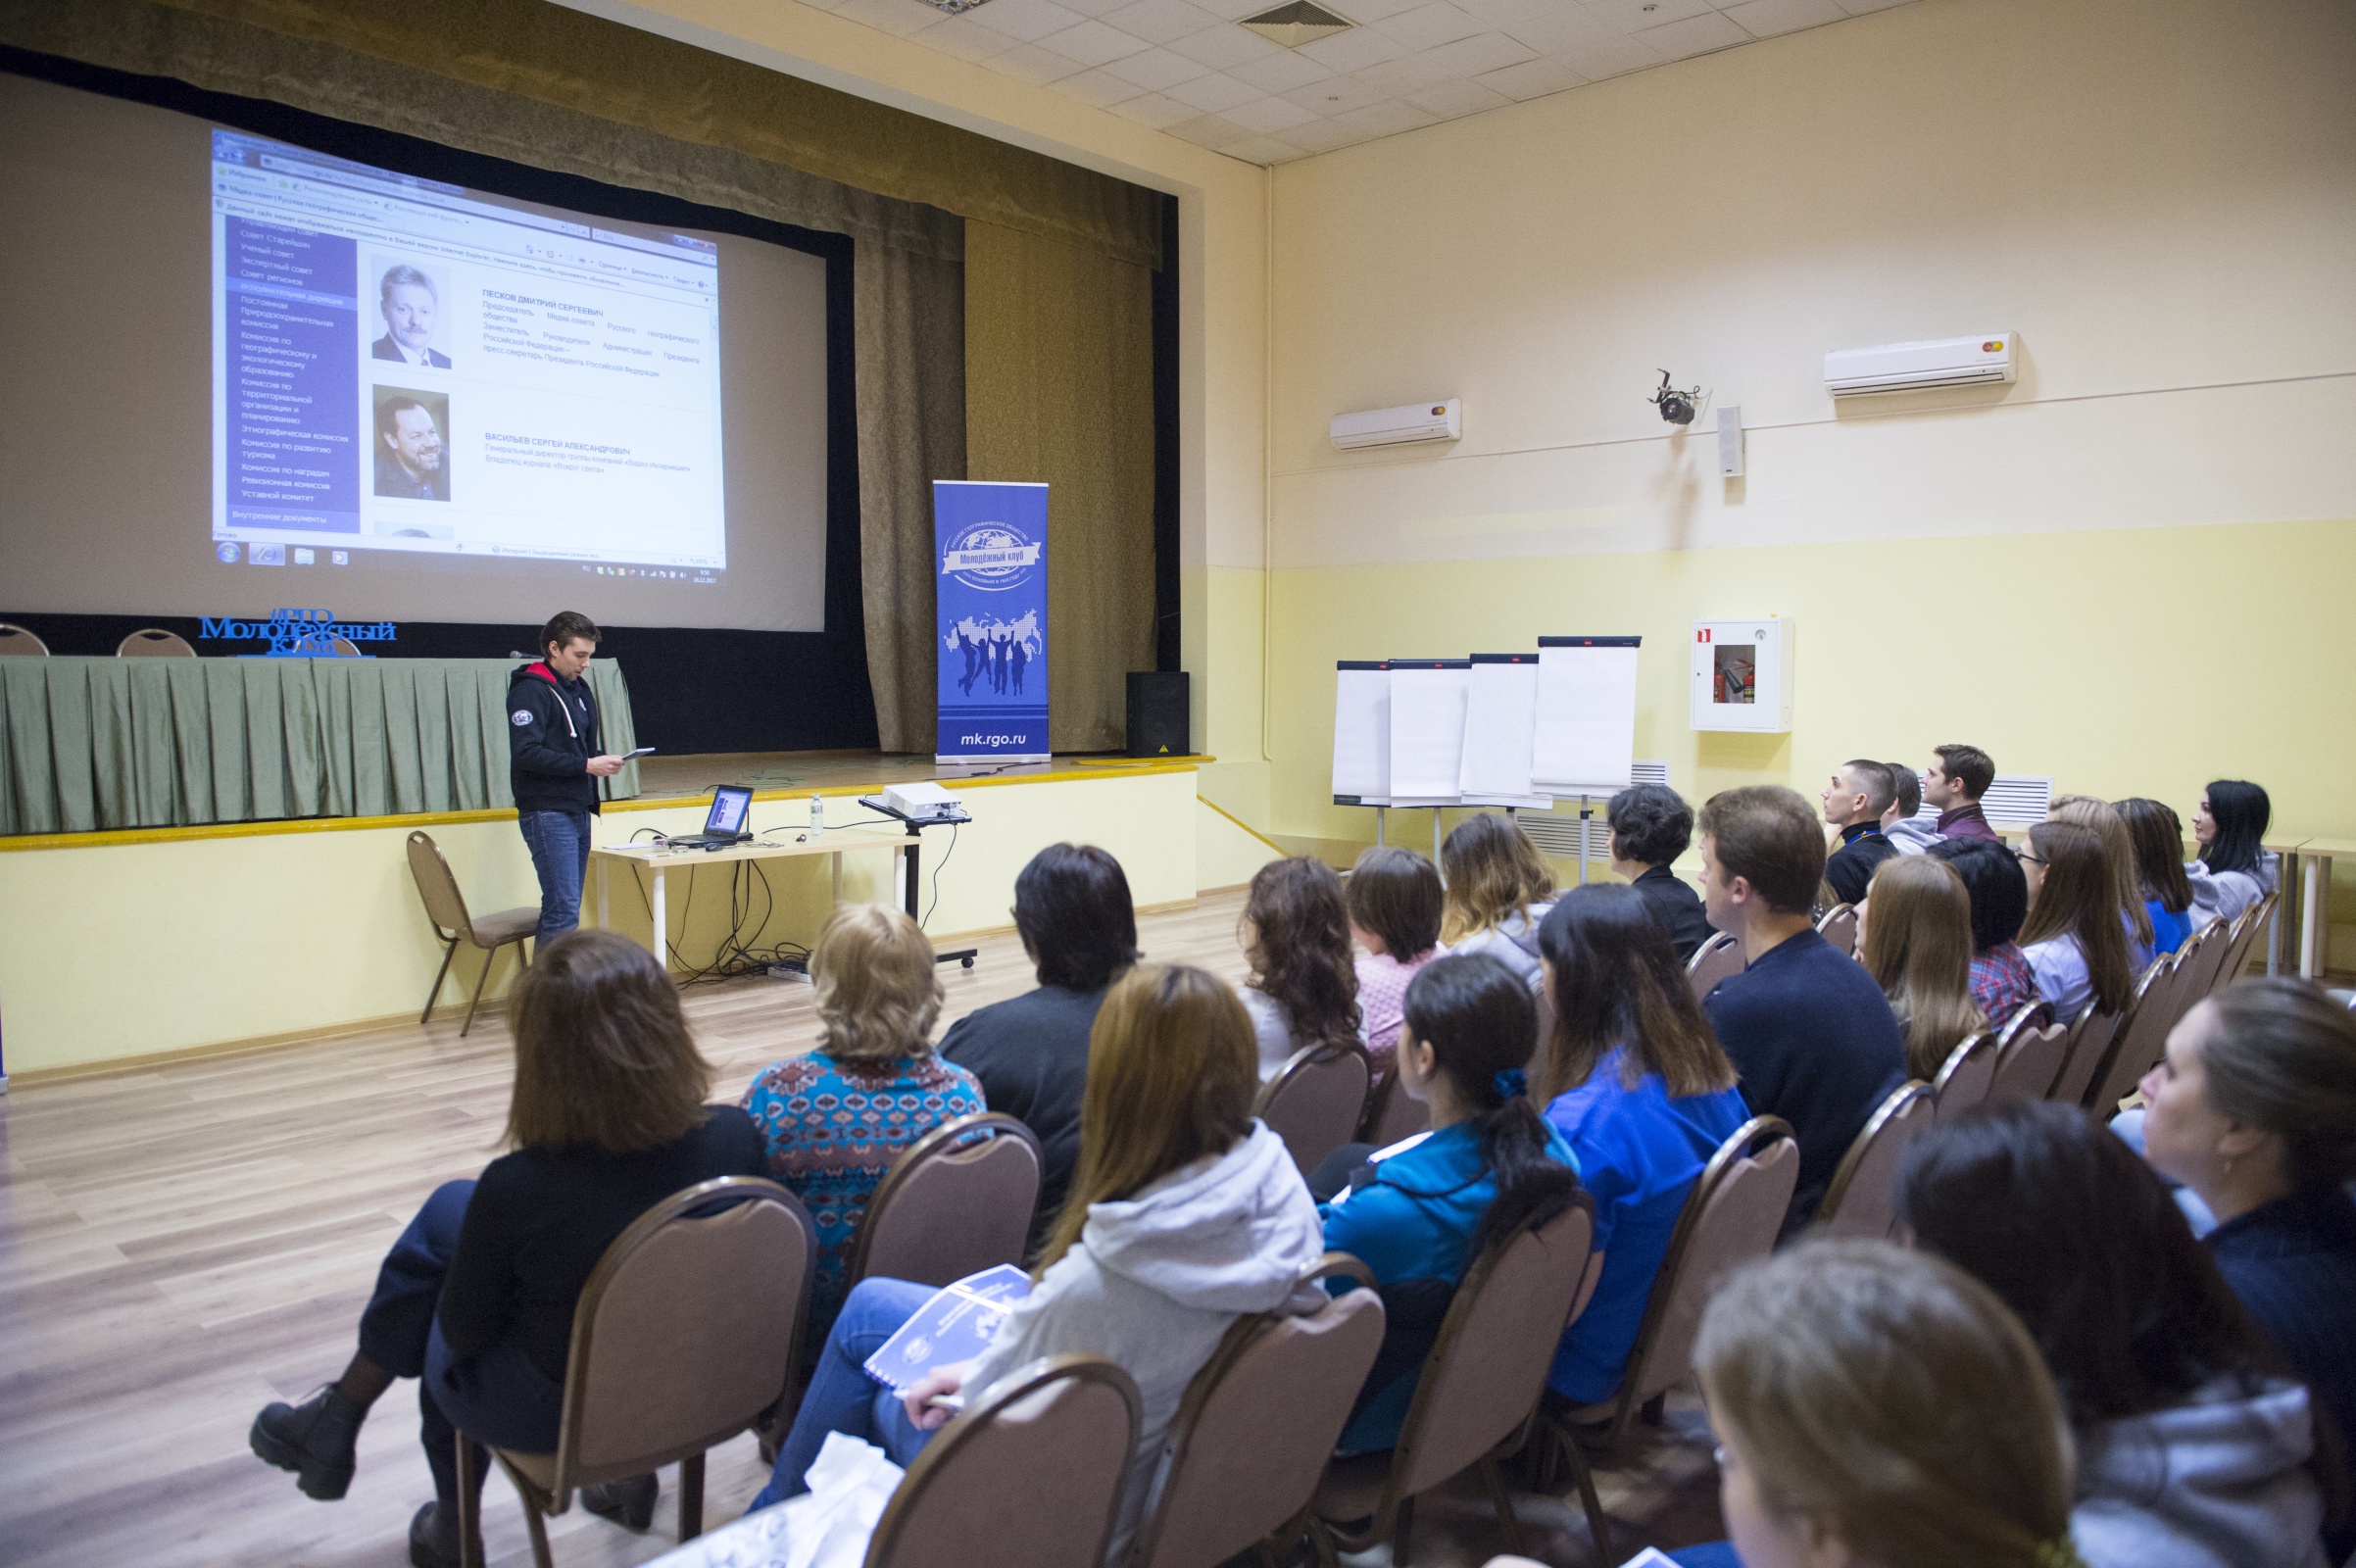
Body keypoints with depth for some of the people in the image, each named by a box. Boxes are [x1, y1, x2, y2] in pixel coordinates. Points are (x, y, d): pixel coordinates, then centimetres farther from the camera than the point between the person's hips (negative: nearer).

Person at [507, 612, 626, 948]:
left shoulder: (578, 688, 18)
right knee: (563, 910, -13)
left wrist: (601, 759, 3)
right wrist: (586, 765, -21)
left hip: (578, 811, 9)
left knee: (567, 908, 10)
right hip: (547, 815, -9)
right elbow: (525, 753, -20)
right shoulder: (530, 690, -10)